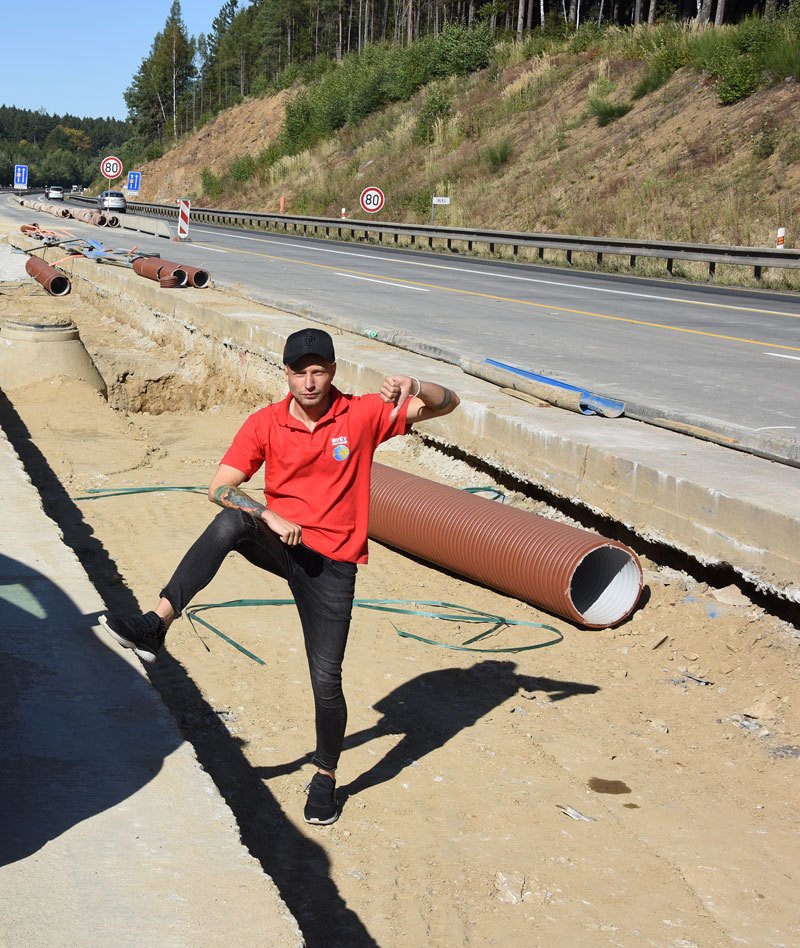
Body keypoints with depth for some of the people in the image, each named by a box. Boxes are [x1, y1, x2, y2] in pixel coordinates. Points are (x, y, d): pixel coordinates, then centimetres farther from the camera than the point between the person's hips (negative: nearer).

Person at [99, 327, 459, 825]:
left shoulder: (363, 415, -6)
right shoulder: (266, 423, -4)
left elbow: (448, 403, -5)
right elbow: (220, 487, -7)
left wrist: (413, 386, -26)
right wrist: (270, 515, -22)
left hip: (331, 562, -1)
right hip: (279, 541, 1)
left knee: (326, 679, -1)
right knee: (230, 523, -32)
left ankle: (326, 776, 23)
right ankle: (157, 623, -35)